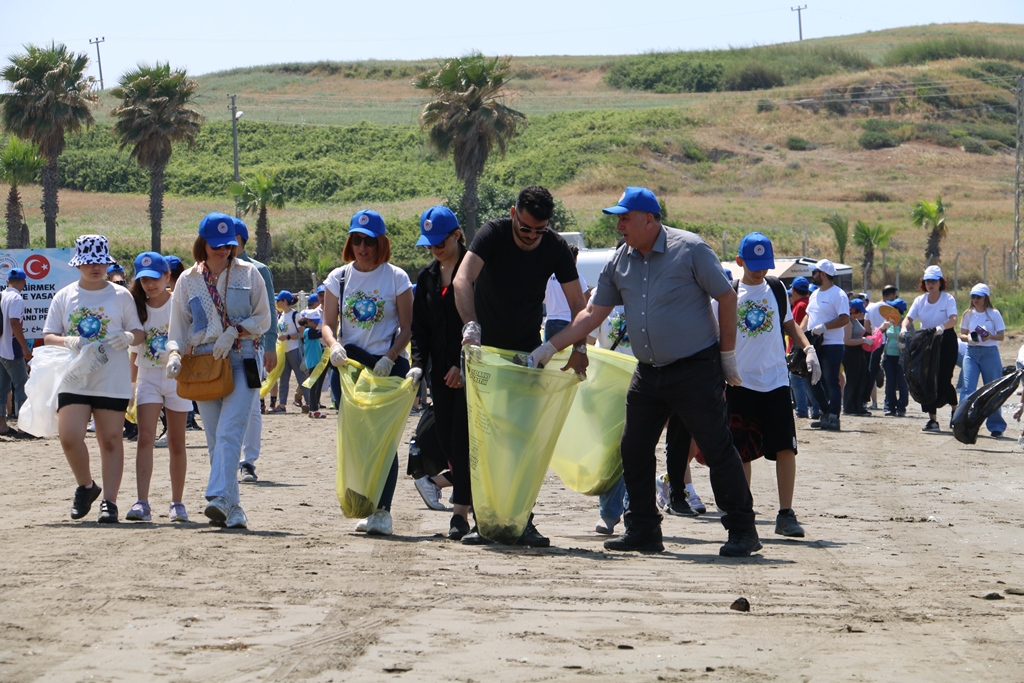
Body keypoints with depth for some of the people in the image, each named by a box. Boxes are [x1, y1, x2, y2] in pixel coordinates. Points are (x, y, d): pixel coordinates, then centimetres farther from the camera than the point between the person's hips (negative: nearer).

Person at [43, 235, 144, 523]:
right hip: (74, 378, 1)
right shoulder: (64, 297, 9)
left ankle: (109, 501, 4)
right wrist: (69, 342, -12)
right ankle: (86, 486, 13)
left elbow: (138, 332, 9)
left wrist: (128, 337, -15)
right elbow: (48, 336, 8)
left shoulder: (120, 296, 6)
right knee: (69, 437, -12)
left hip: (112, 381, -1)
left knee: (110, 439, -1)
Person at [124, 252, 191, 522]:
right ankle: (142, 503, -20)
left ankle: (177, 503, 16)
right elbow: (134, 350, 11)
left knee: (176, 443, 7)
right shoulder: (138, 308, 4)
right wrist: (129, 385, 11)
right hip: (148, 376, 2)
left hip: (176, 377, -2)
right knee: (145, 438, -13)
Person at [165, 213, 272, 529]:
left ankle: (220, 499, -30)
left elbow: (263, 319, 7)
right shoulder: (188, 280, 11)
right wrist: (173, 353, -8)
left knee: (229, 432, -19)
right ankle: (232, 509, 6)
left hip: (241, 360, -3)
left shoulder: (248, 274, 6)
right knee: (215, 440, 2)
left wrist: (234, 331, -10)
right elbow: (178, 327, 11)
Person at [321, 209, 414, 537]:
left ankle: (382, 510, -8)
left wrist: (389, 359, -16)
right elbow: (328, 324, 4)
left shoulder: (396, 278, 0)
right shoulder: (339, 278, 8)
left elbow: (406, 328, -1)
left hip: (389, 365, -3)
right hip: (351, 363, 3)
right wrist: (333, 345, -19)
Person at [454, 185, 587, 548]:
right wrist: (471, 325, -47)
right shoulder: (494, 233, -17)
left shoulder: (555, 247, -9)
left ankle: (523, 520, -1)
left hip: (528, 351, 2)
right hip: (486, 348, -2)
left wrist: (579, 347, -19)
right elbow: (462, 280, -32)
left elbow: (577, 303, -6)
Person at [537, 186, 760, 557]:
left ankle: (742, 531, 1)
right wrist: (550, 347, 4)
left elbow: (726, 297, -6)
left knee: (717, 449, -5)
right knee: (633, 449, 5)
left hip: (696, 369, -6)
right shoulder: (619, 262, 6)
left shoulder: (689, 249, -10)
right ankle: (643, 530, 15)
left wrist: (727, 356, -4)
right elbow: (593, 313, 11)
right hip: (648, 372, 6)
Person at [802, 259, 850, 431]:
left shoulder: (838, 294, -10)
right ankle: (826, 414, 21)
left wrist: (824, 327, -26)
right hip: (815, 346, 9)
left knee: (831, 383, -9)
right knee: (814, 382, 12)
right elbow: (808, 316, 24)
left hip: (832, 345, -9)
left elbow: (845, 319, -19)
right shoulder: (814, 295, 17)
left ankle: (833, 418, -8)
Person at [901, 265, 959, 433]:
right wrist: (905, 328, -28)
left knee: (943, 380, -9)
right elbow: (909, 318, -5)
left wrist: (942, 327, -45)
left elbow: (953, 319, -24)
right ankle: (932, 419, 4)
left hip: (946, 340, -4)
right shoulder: (920, 301, 4)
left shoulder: (948, 299, -9)